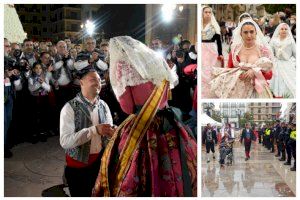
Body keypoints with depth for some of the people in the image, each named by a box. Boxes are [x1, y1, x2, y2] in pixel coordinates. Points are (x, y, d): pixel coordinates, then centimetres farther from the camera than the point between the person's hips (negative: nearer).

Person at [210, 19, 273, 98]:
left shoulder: (263, 50, -2)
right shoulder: (235, 49, 2)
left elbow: (269, 75, -2)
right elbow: (229, 70, 7)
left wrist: (255, 72, -17)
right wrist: (236, 74, -12)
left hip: (257, 91, -1)